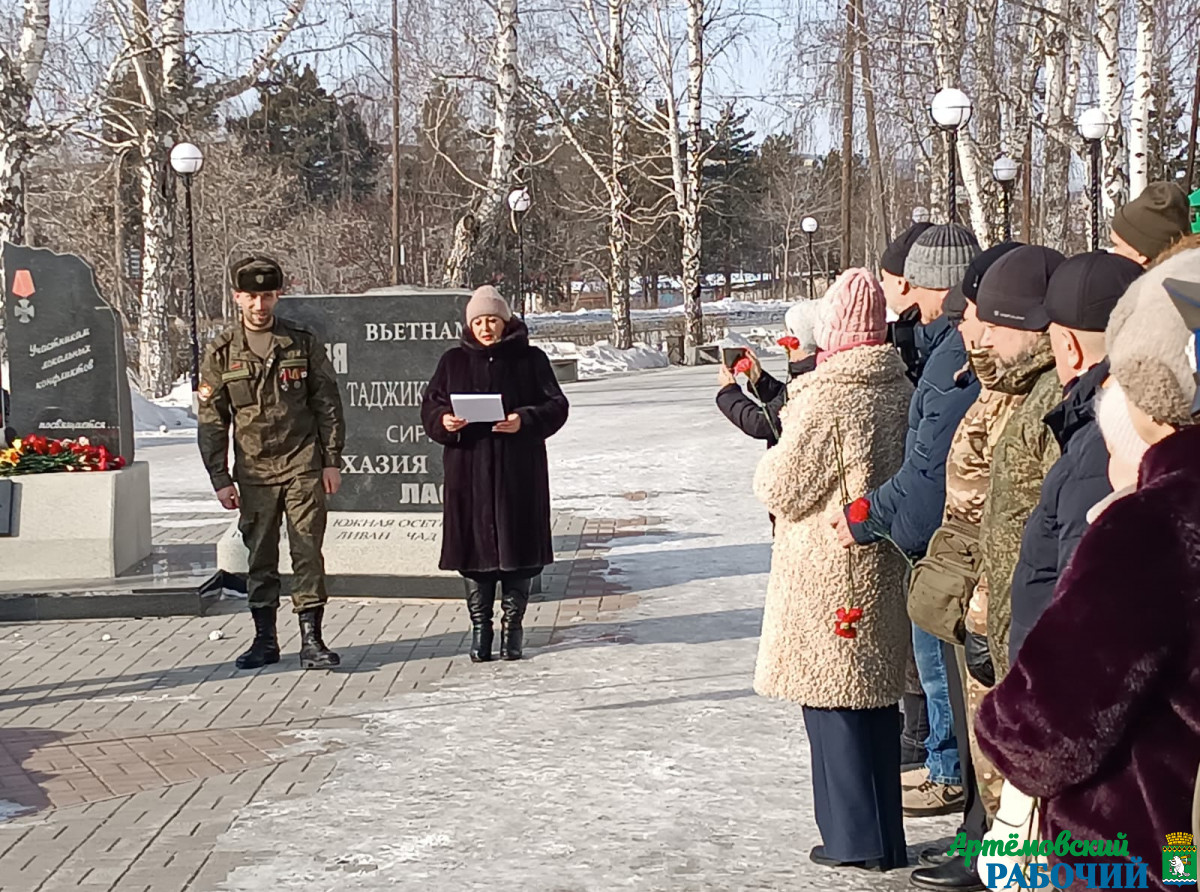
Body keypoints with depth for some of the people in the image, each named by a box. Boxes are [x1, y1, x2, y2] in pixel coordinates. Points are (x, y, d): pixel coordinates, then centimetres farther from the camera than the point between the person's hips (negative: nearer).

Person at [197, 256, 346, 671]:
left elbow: (328, 404, 6)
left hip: (303, 467, -1)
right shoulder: (222, 352, 4)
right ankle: (265, 639, 16)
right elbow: (211, 421, 5)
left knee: (308, 553, -4)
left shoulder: (303, 343, 4)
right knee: (260, 558, 7)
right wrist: (220, 478, 0)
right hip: (253, 472, 1)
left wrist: (332, 460, 0)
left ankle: (311, 639, 0)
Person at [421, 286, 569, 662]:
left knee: (517, 547, 1)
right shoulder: (454, 362, 10)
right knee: (474, 547, 2)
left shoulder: (530, 360, 4)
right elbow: (429, 408, 10)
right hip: (468, 471, 1)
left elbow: (556, 406, 1)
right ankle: (479, 626, 11)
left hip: (519, 471, -1)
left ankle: (512, 624, 11)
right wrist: (444, 422, -12)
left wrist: (526, 420, -17)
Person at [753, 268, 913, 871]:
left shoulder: (827, 395, -20)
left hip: (827, 570, -8)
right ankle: (883, 837, 23)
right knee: (876, 699, 15)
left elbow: (782, 488, -15)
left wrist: (771, 464, 4)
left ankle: (857, 838, 7)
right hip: (882, 567, 8)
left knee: (832, 698, 2)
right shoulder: (900, 387, 3)